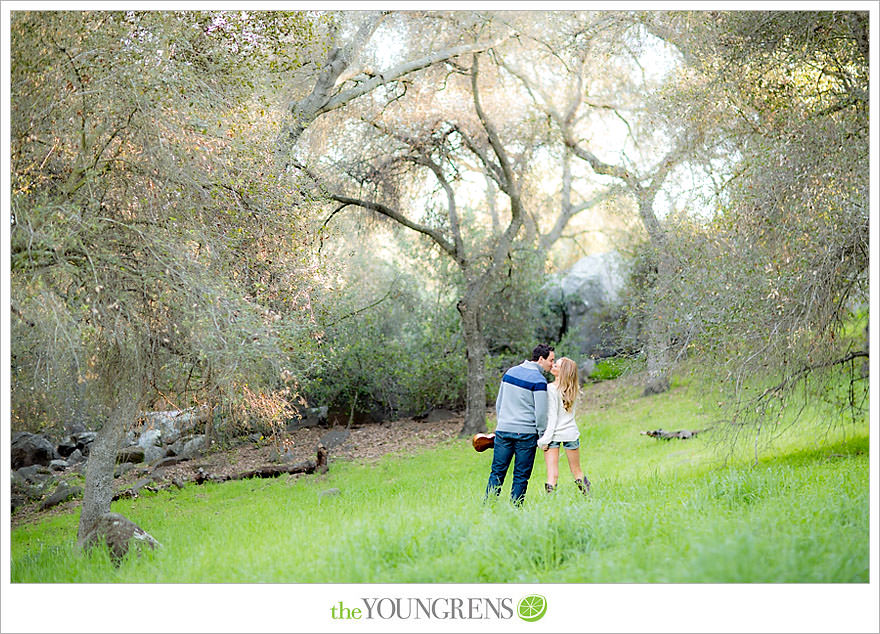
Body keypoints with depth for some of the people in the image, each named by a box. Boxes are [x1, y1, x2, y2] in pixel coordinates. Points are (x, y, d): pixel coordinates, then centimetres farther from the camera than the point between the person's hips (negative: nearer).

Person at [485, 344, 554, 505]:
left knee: (497, 472, 6)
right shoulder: (538, 380, -10)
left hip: (503, 431, 5)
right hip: (526, 433, -5)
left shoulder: (510, 372, 10)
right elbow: (540, 413, -11)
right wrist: (542, 436, 0)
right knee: (521, 476, 3)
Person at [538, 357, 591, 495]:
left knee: (552, 474, -4)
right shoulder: (574, 389, 4)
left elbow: (552, 417, -14)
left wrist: (545, 439, -12)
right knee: (577, 471, 17)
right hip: (571, 433, 5)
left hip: (553, 434, -5)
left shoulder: (551, 389, -13)